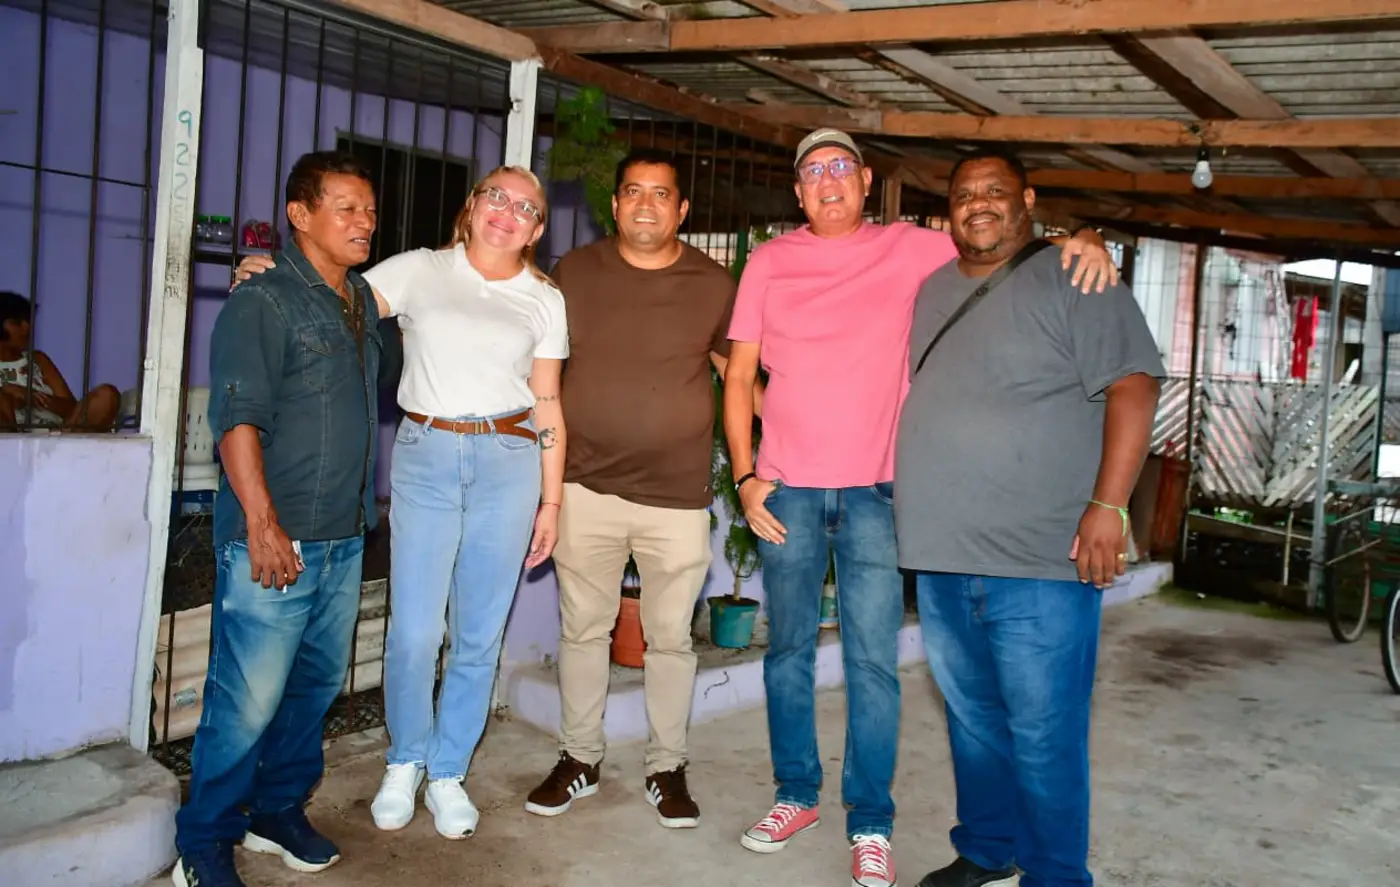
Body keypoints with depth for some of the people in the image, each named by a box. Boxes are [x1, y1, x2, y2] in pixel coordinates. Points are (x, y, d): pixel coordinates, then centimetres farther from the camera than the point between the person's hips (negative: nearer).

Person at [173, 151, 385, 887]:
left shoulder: (364, 301, 14)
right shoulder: (263, 300, -8)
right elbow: (237, 415, -16)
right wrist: (262, 523, -22)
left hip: (345, 538, 7)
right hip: (275, 541, -7)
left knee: (316, 684, 15)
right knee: (249, 698, -3)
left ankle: (279, 811, 32)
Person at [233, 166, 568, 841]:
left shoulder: (544, 300, 11)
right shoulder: (420, 271, 8)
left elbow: (548, 408, 10)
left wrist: (551, 502, 7)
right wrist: (264, 277, -16)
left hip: (508, 461, 1)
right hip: (424, 456, -1)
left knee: (478, 634, 5)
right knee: (414, 630, -3)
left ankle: (448, 773, 23)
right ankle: (404, 764, 22)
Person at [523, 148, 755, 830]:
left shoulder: (714, 285, 0)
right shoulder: (574, 273, 3)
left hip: (678, 496, -1)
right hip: (586, 487, 1)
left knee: (670, 637, 9)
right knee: (582, 628, 12)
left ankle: (666, 769, 26)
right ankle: (579, 759, 29)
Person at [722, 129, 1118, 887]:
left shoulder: (910, 249, 4)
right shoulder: (770, 262, 6)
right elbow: (739, 376, 6)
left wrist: (1084, 242, -14)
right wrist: (744, 476, -2)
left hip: (874, 491, -1)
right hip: (785, 489, 2)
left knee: (872, 661, 0)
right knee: (788, 649, 11)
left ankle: (870, 825, 13)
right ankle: (796, 795, 28)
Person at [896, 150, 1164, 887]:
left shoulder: (1072, 282, -3)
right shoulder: (930, 291, 16)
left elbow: (1133, 386, -10)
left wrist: (1107, 505, -18)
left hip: (1040, 559, -6)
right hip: (940, 557, 6)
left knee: (1043, 735, 0)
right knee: (971, 717, 16)